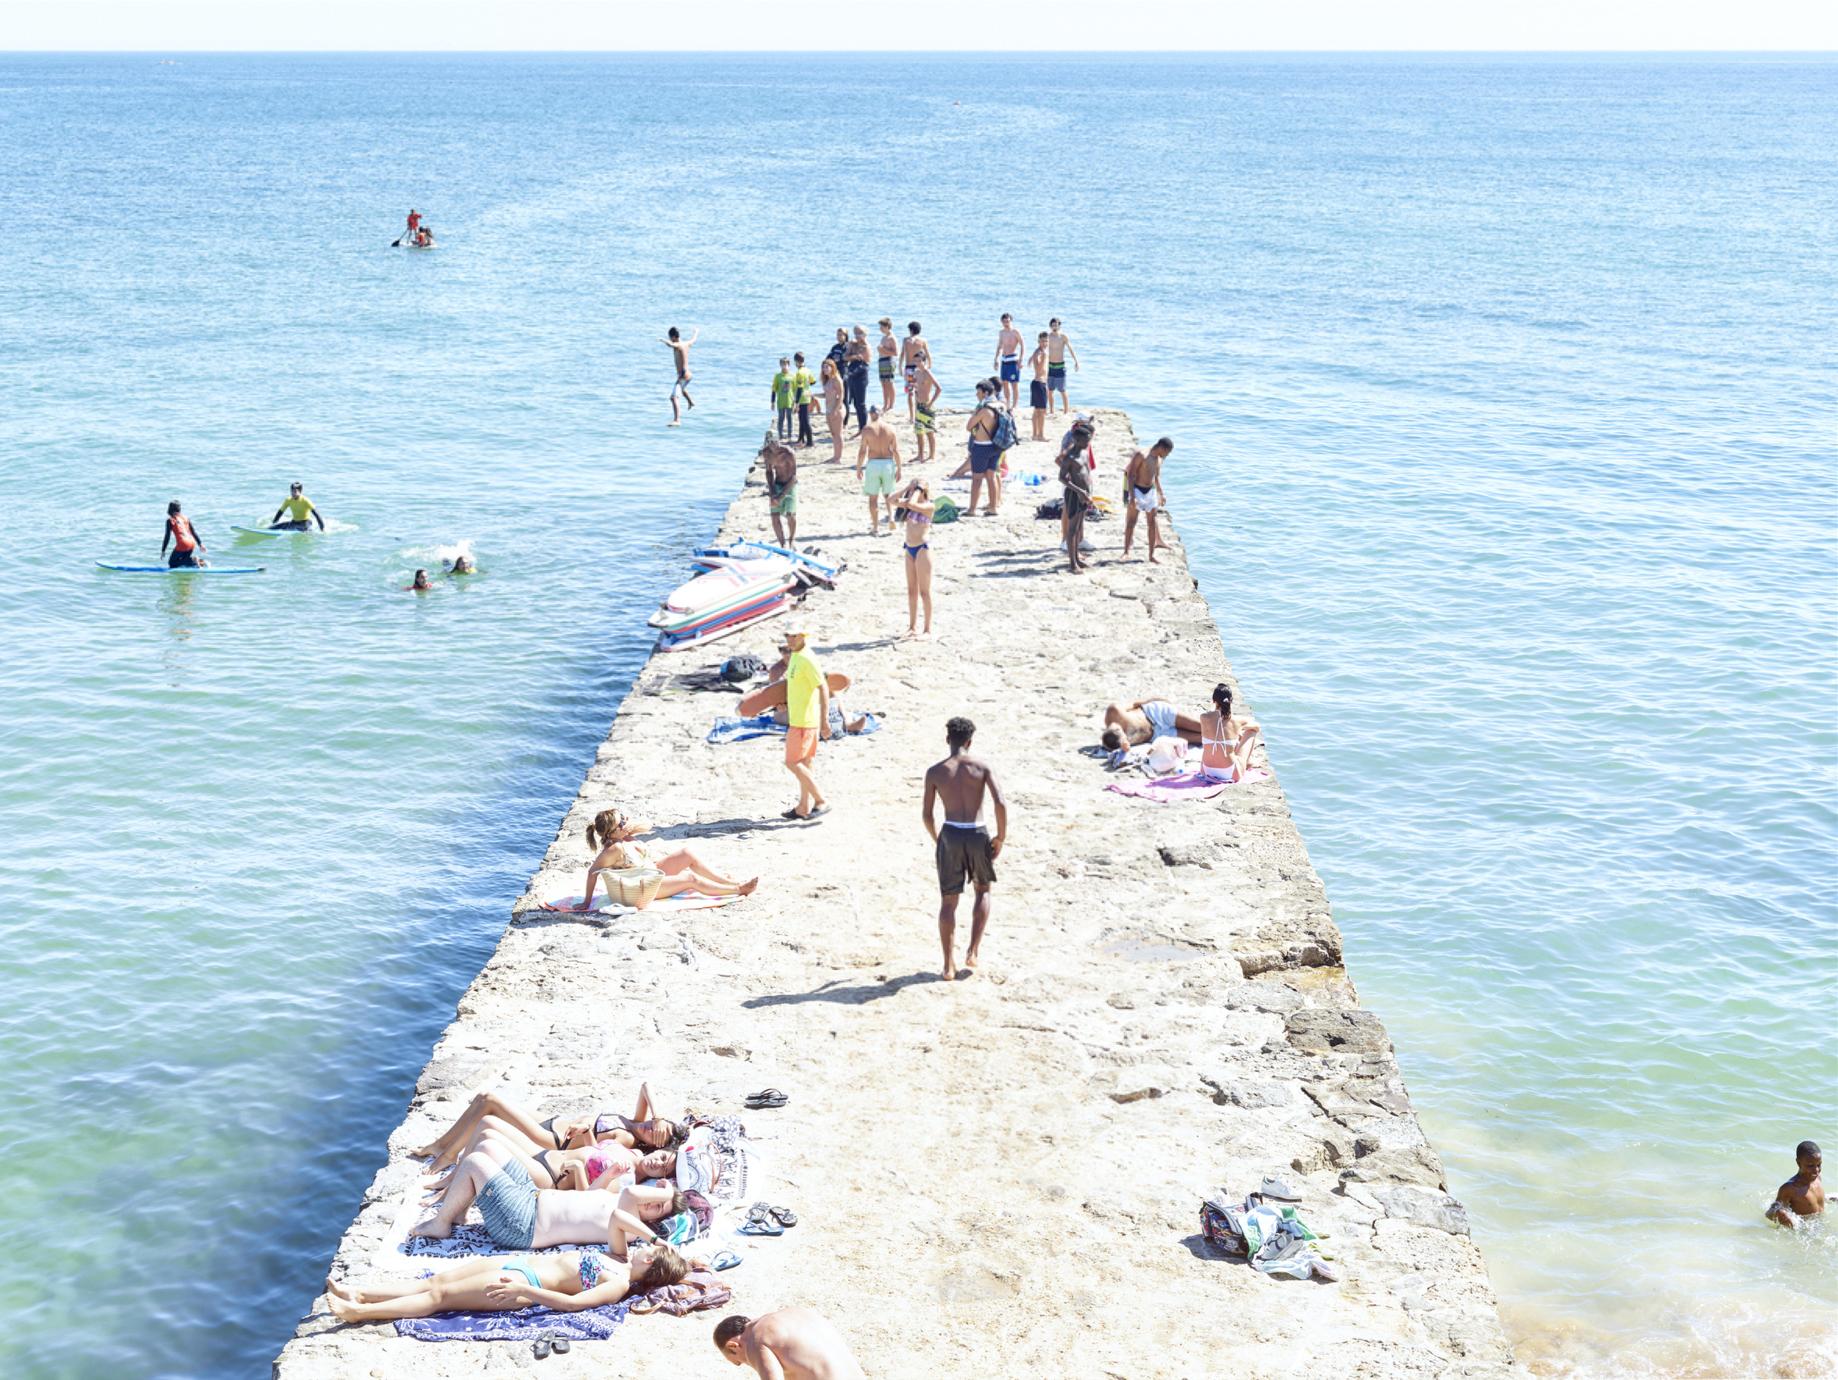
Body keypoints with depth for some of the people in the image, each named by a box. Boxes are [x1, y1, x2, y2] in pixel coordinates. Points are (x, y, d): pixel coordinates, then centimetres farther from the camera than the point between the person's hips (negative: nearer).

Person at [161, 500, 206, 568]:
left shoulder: (170, 520, 2)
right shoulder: (185, 518, 17)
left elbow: (167, 536, -1)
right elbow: (193, 532, 17)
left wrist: (163, 550, 3)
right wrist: (200, 544, 19)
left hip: (182, 544, -7)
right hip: (192, 543, 7)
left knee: (172, 563, 6)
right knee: (183, 561, 23)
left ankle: (193, 560, -16)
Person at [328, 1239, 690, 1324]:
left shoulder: (618, 1285, -14)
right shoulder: (617, 1262, 12)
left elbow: (571, 1302, -26)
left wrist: (524, 1290, -29)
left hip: (522, 1283, -9)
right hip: (520, 1263, 9)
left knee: (440, 1294, -12)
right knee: (436, 1281, 1)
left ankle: (359, 1312, -13)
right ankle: (358, 1294, -1)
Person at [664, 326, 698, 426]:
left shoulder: (677, 345, -18)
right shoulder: (686, 344, 6)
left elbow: (670, 344, -44)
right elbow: (693, 340, 30)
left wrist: (663, 340, -56)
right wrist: (696, 333, 50)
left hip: (682, 376, -9)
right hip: (688, 374, 9)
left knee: (673, 397, -19)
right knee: (682, 388, 42)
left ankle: (677, 420, -33)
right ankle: (690, 401, 67)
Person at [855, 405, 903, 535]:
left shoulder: (867, 429, -5)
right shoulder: (890, 428, 1)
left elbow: (862, 451, -5)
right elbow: (896, 451, 0)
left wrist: (858, 468, 5)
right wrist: (898, 469, 6)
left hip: (873, 464, -2)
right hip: (888, 463, 2)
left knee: (873, 497, 8)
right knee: (888, 494, 20)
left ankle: (875, 528, 9)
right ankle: (891, 516, -2)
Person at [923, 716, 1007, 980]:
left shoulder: (935, 772, -1)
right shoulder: (982, 767, -2)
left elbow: (927, 814, 1)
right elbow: (1001, 803, -12)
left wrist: (936, 839, 18)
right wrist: (1001, 837, 0)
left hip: (950, 835, 0)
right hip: (977, 835, 0)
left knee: (948, 901, 10)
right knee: (983, 890, 24)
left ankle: (949, 965, 10)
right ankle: (972, 951, 16)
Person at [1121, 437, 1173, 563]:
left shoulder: (1159, 459, 8)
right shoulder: (1141, 455, -15)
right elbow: (1131, 476, -17)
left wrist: (1161, 494, 24)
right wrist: (1132, 496, -23)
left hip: (1150, 491, 7)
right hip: (1137, 490, -7)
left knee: (1153, 523, 4)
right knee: (1131, 522, -6)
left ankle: (1151, 556, 8)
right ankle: (1126, 552, -2)